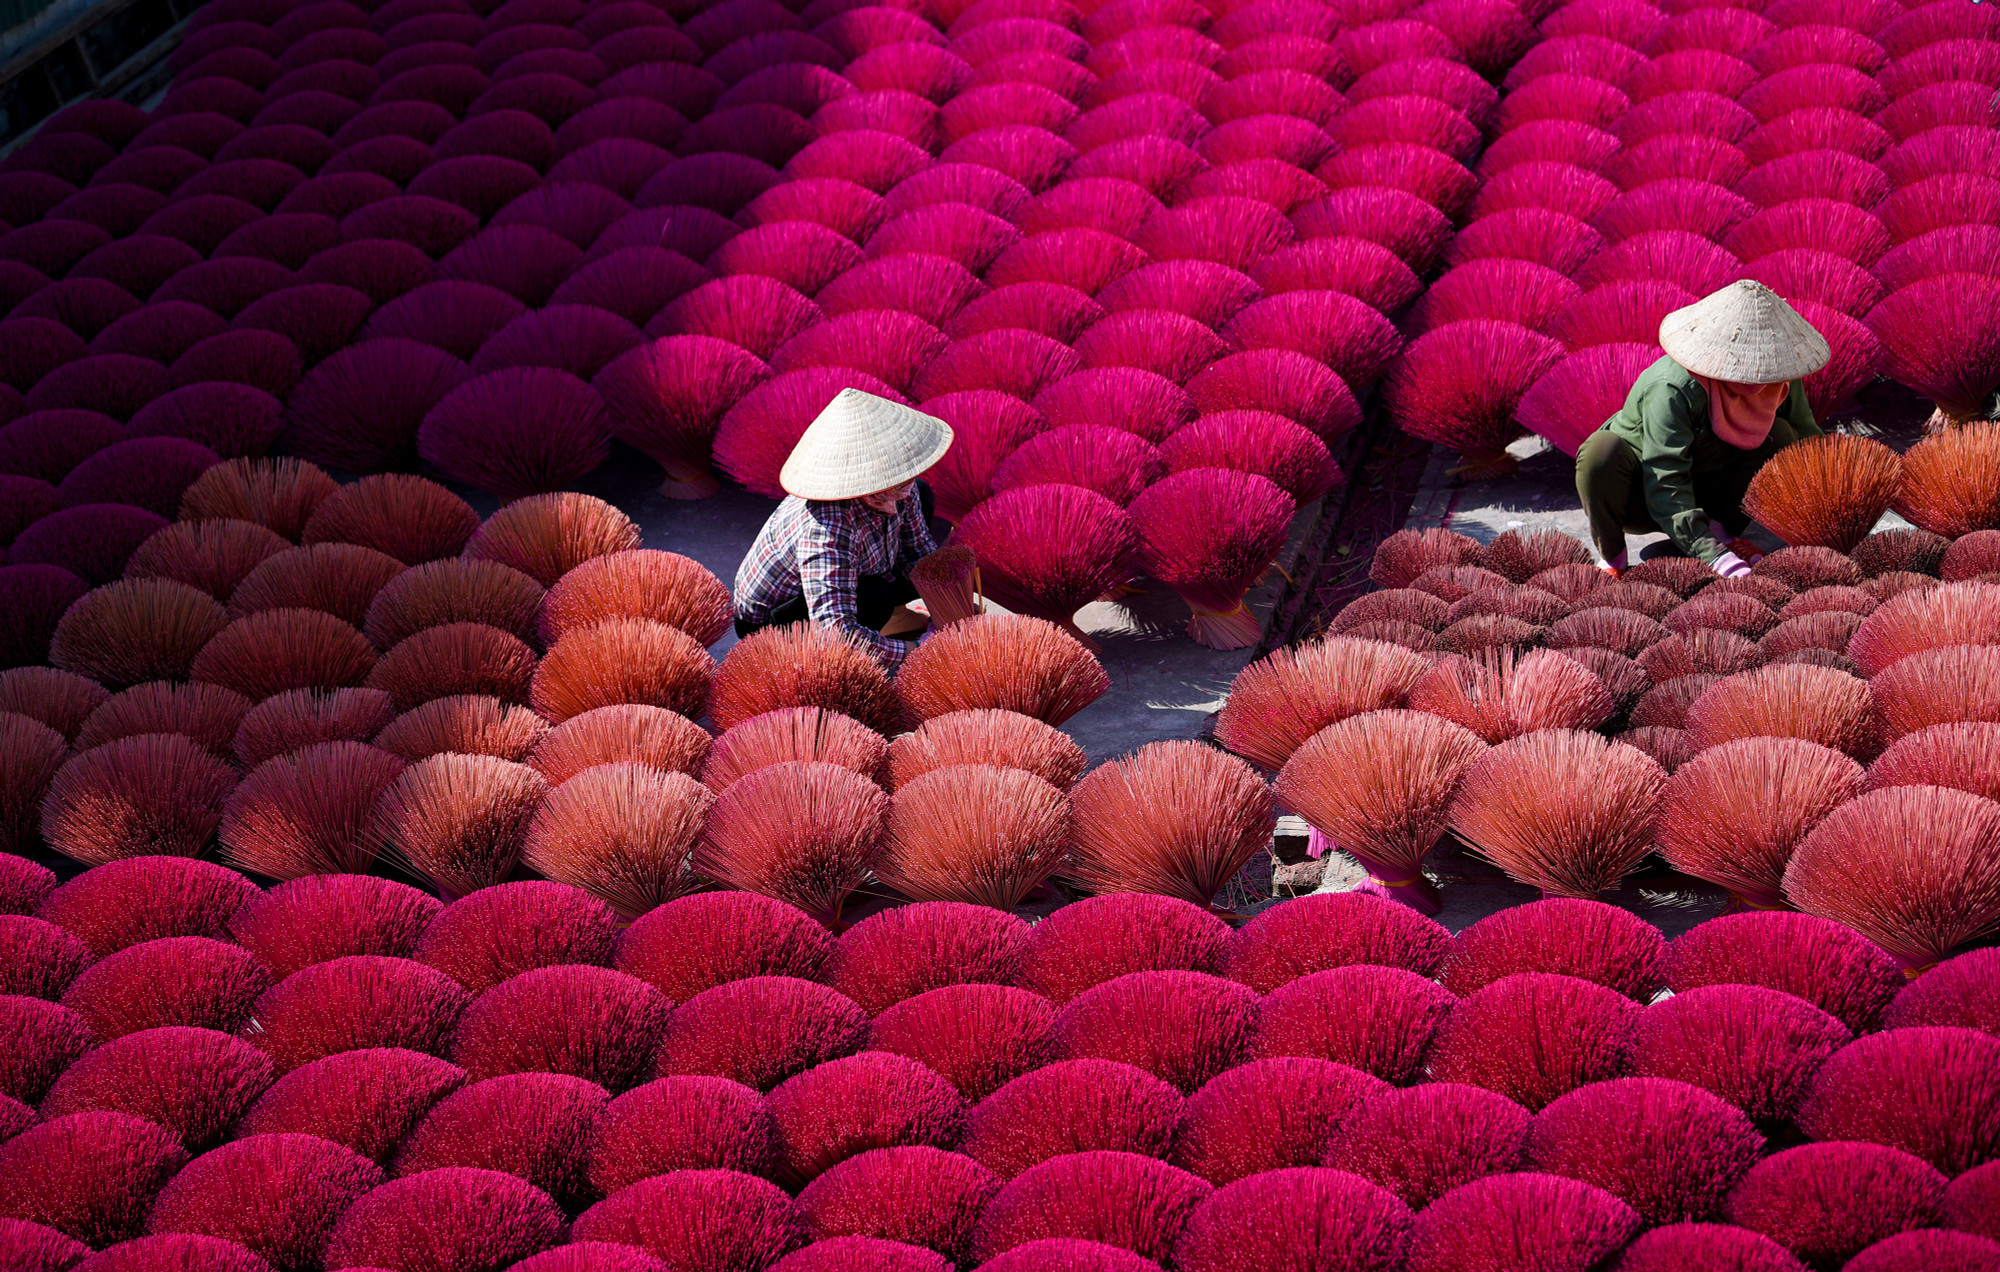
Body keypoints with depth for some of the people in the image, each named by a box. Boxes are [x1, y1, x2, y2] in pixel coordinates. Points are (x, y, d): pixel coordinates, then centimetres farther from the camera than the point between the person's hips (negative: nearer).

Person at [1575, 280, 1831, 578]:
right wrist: (1715, 558, -50)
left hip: (1705, 492, 5)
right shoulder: (1673, 390, -35)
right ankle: (1612, 556, -16)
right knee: (1602, 450, -39)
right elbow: (1665, 488, -40)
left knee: (1781, 436, -17)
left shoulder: (1778, 378, -14)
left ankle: (1726, 531, -4)